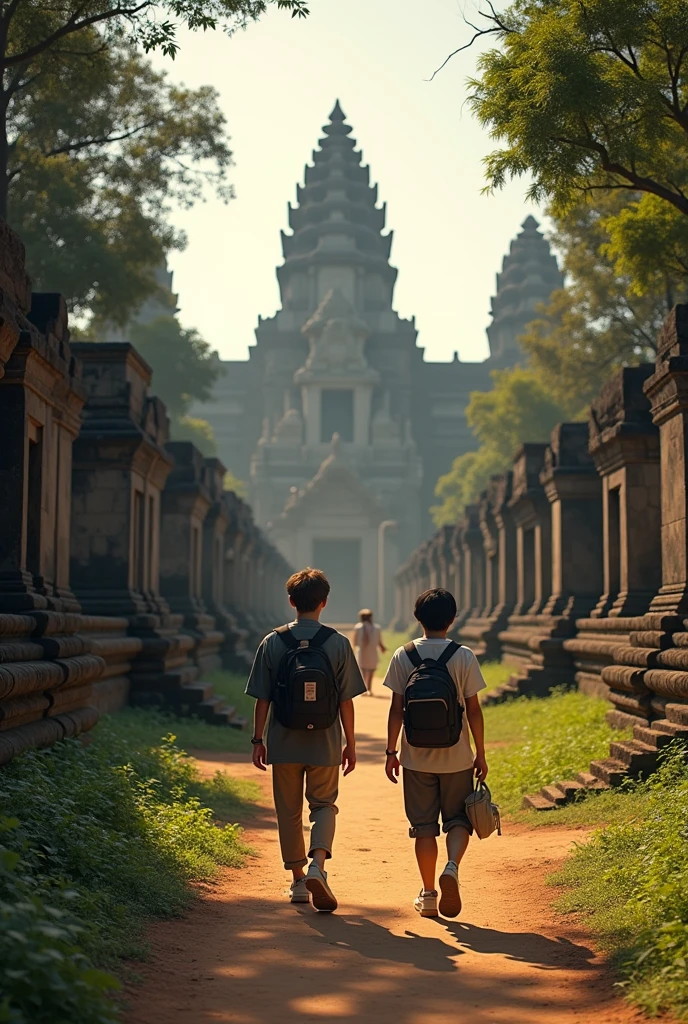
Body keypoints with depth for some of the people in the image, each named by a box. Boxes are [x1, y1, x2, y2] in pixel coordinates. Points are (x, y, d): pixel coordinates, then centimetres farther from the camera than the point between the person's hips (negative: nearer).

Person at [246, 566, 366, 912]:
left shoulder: (272, 643, -4)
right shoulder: (338, 643, -5)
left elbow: (262, 699, -2)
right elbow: (346, 701, -3)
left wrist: (258, 739, 8)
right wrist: (350, 743, 6)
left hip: (284, 744, 1)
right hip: (324, 744, 0)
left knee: (289, 812, 13)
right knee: (324, 805, 13)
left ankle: (298, 880, 19)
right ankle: (317, 865, -10)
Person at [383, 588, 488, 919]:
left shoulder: (403, 656, -3)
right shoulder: (464, 657, -6)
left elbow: (396, 709, -3)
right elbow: (473, 709, -3)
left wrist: (390, 751, 6)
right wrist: (481, 754, 5)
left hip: (417, 757, 1)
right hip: (456, 756, -1)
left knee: (424, 826, 10)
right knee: (458, 819, 12)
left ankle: (428, 895, 14)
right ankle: (452, 866, -15)